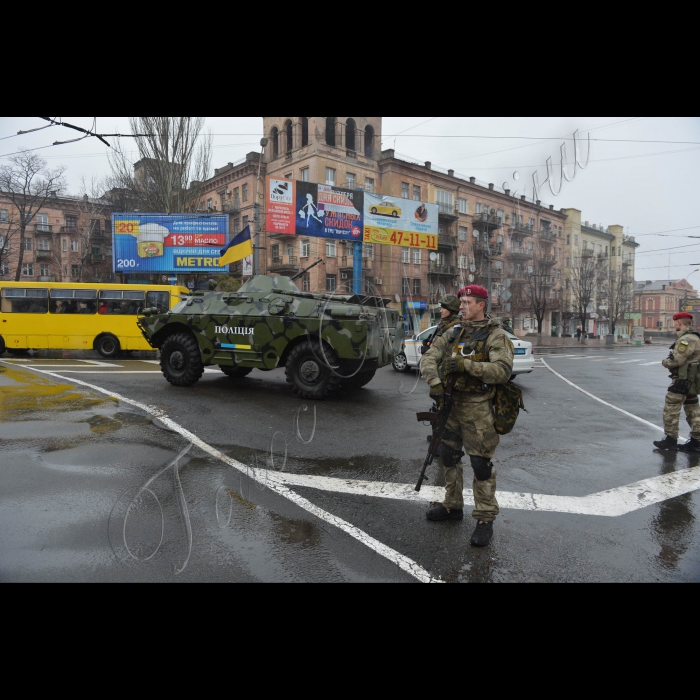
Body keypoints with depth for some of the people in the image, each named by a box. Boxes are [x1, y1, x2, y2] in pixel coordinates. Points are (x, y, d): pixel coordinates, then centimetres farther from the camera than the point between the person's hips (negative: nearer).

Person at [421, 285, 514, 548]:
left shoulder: (496, 336, -8)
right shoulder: (454, 333, 10)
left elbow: (503, 371, -21)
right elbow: (429, 359, 4)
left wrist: (467, 365, -26)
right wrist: (435, 383, -13)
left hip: (477, 408, -7)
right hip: (451, 403, 7)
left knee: (481, 464, -2)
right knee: (449, 457, 16)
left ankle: (485, 520, 12)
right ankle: (453, 506, 33)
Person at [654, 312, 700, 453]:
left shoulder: (686, 339, -19)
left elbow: (676, 360, -23)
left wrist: (665, 362, -4)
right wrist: (670, 362, 4)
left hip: (682, 381, -10)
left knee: (671, 410, -2)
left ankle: (670, 440, 4)